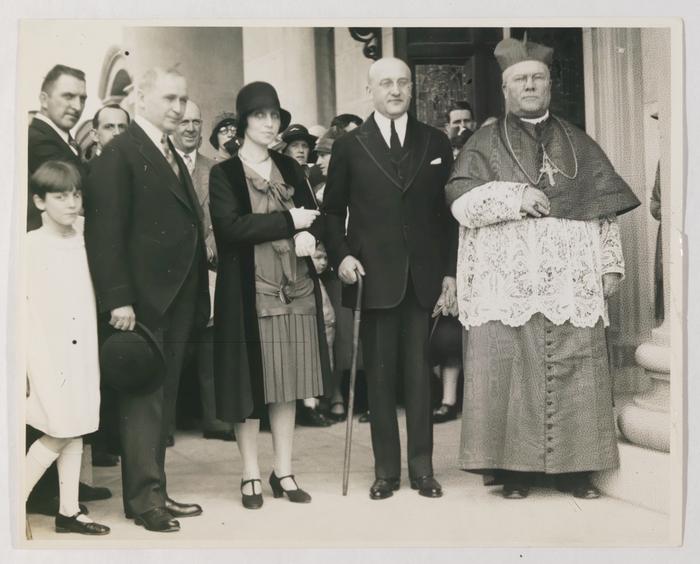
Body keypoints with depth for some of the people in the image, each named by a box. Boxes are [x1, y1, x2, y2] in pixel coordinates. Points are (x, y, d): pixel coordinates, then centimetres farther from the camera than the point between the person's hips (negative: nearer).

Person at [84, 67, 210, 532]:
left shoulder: (174, 157, 18)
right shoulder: (120, 154, -8)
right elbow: (105, 233, -14)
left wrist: (197, 297, 9)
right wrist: (117, 299, -20)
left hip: (179, 300, 8)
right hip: (143, 301, -8)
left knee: (162, 400, 13)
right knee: (143, 400, -1)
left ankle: (155, 489, 22)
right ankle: (143, 498, 8)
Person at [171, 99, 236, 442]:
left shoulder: (214, 170, 13)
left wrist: (208, 248, -3)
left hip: (207, 267, 3)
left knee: (210, 343, 5)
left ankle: (214, 418, 12)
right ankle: (165, 423, 11)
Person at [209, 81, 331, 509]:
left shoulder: (290, 168, 14)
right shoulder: (224, 174, -1)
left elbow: (316, 216, 12)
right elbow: (231, 227, -14)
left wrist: (308, 234, -11)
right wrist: (289, 221, -12)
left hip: (295, 289, 4)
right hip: (249, 290, -4)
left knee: (287, 384, 7)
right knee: (251, 383, 0)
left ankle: (284, 471, 16)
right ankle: (251, 475, 11)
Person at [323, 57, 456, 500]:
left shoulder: (436, 143, 9)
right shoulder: (349, 147, 5)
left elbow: (450, 212, 8)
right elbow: (333, 211, 8)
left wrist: (451, 270, 3)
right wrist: (341, 255, -8)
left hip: (424, 278, 1)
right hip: (373, 278, -1)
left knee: (420, 372, 4)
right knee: (380, 375, 5)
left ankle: (422, 467, 14)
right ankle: (386, 470, 14)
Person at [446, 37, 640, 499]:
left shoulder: (579, 144, 16)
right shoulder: (484, 145, 9)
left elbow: (606, 209, 13)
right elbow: (462, 203, -4)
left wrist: (611, 264, 4)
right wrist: (515, 196, -14)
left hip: (572, 283, 2)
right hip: (509, 284, -2)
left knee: (574, 373, 1)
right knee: (513, 373, -4)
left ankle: (575, 467, 9)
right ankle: (516, 467, 5)